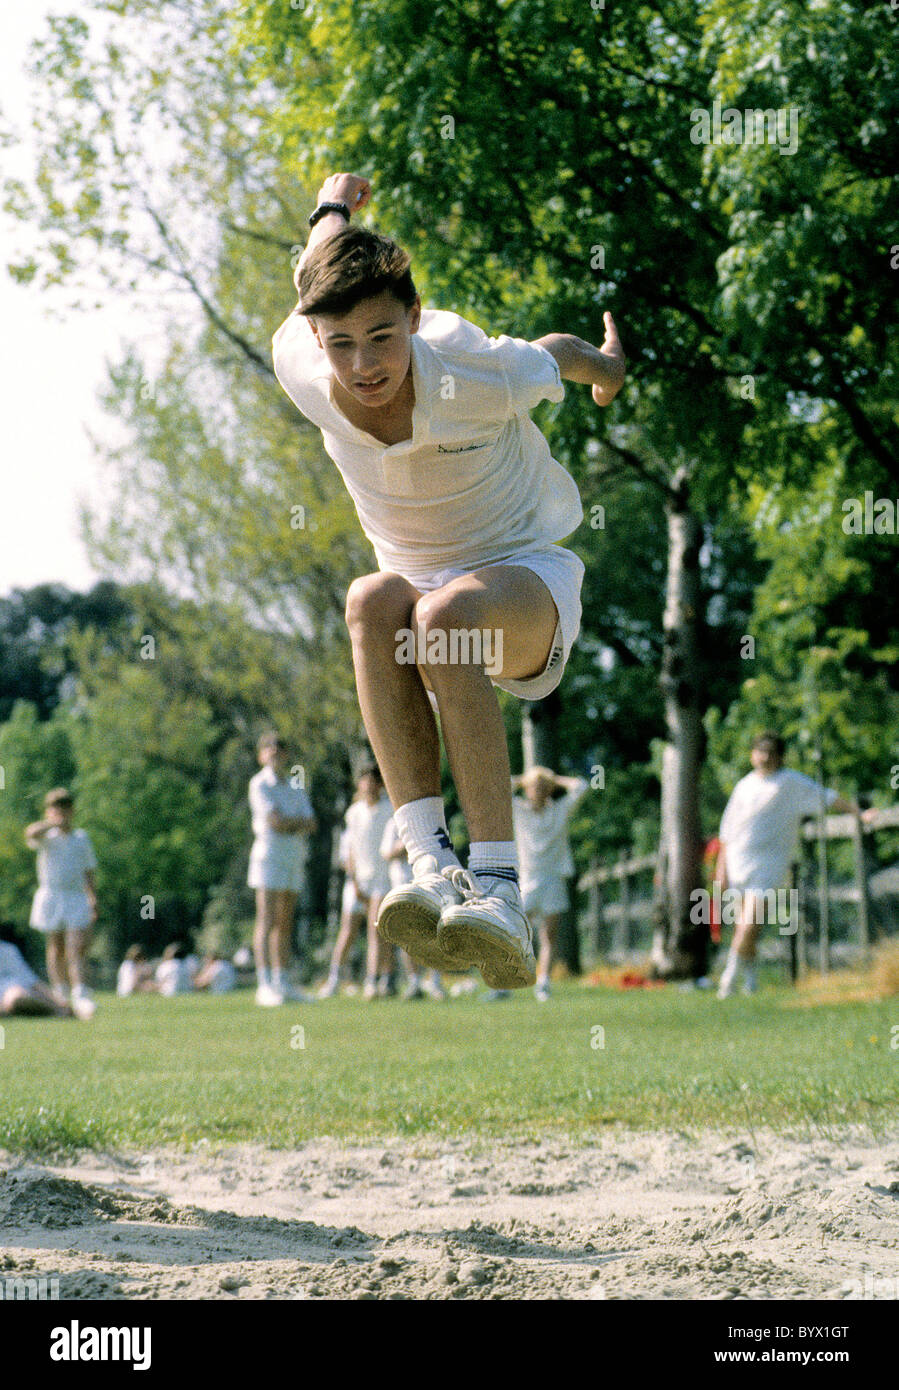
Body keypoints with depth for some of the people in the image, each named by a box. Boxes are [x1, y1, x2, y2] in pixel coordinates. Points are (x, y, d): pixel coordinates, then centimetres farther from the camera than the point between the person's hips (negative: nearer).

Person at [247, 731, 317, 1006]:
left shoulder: (296, 789, 17)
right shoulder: (259, 784, -3)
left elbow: (311, 824, 5)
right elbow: (275, 820, -14)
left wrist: (287, 824, -12)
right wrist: (300, 822, 0)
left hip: (295, 859, 7)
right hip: (269, 854, -7)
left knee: (285, 924, 8)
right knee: (267, 921, -13)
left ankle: (282, 983, 11)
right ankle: (264, 985, -20)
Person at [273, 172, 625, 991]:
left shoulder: (482, 377, -24)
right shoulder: (301, 370, -14)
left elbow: (558, 354, 1)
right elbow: (322, 268, 8)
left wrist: (606, 366, 24)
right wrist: (335, 208, 30)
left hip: (530, 577, -4)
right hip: (423, 584, 4)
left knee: (447, 613, -39)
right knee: (372, 602, -35)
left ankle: (499, 887, -49)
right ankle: (431, 862, -47)